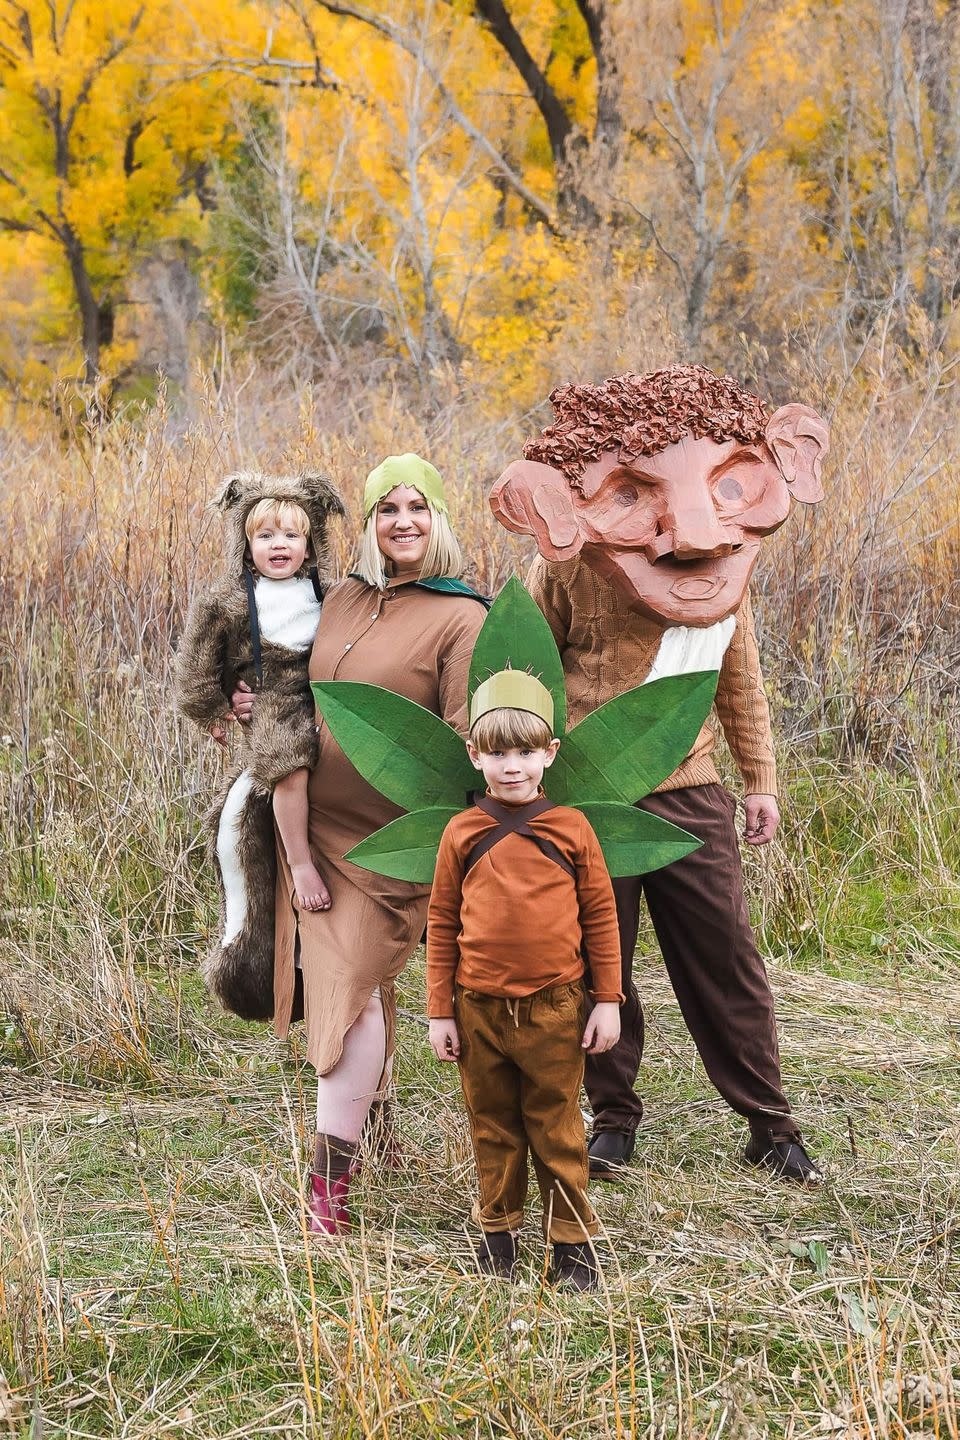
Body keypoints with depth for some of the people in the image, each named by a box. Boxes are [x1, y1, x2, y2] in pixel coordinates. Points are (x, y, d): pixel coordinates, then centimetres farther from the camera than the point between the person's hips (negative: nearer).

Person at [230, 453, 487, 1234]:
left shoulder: (460, 619, -10)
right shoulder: (342, 599, 8)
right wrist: (261, 707, 5)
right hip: (317, 824, 6)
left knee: (351, 986, -10)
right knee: (338, 978, 14)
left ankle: (331, 1180, -7)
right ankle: (370, 1114, 36)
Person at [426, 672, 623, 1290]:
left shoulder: (572, 828, -1)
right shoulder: (462, 833, 1)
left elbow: (601, 917, 3)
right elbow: (442, 924, 5)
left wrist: (608, 1001, 1)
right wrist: (439, 1012, 3)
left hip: (553, 1006, -1)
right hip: (479, 1007, 1)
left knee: (557, 1127, 6)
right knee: (493, 1125, 12)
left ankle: (572, 1239, 15)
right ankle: (498, 1228, 26)